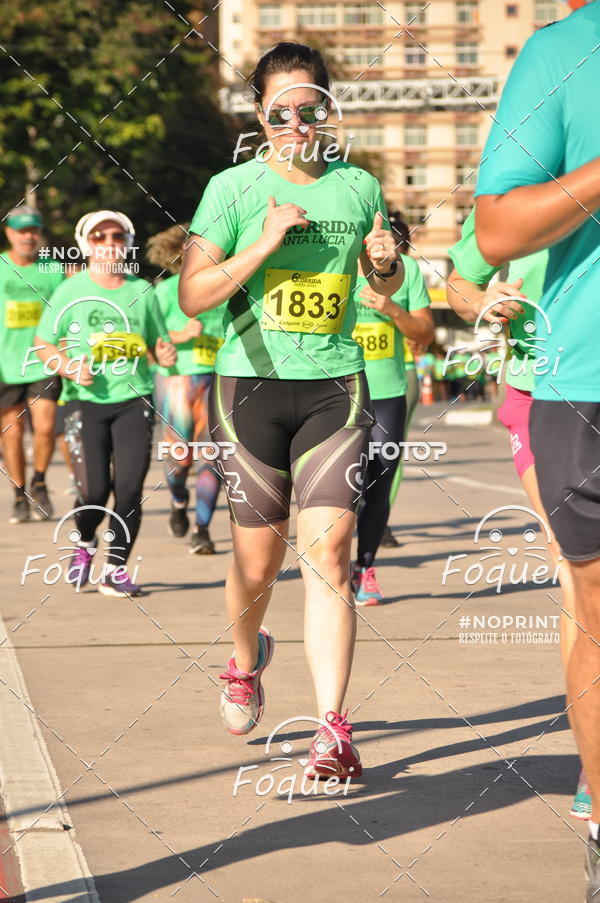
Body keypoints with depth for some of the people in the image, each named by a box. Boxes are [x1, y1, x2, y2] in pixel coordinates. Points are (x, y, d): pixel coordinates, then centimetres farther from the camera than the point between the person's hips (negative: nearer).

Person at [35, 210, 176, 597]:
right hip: (86, 402, -1)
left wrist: (166, 354, -8)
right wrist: (70, 368, -10)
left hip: (134, 401, 2)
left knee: (129, 488, -7)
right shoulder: (71, 291, 2)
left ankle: (116, 568, 8)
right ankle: (84, 542, 24)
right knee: (94, 491, -9)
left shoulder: (142, 291, 7)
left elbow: (161, 343, 15)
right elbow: (43, 344, 7)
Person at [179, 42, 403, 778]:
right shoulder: (233, 188, 0)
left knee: (327, 555, -10)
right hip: (251, 385, -1)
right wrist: (265, 245, -16)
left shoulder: (357, 187, 8)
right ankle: (246, 660, 40)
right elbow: (193, 296, -6)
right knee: (258, 560, 7)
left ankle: (333, 729, -9)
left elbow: (387, 286, 23)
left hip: (335, 386, 1)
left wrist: (386, 262, 0)